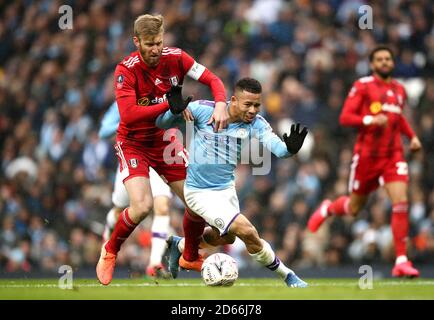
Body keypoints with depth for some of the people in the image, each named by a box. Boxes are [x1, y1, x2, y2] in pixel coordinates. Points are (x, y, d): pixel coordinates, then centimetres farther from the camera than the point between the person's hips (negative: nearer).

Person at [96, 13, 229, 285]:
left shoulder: (175, 58, -11)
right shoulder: (126, 70, -23)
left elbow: (212, 79, -11)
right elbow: (128, 114, -33)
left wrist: (220, 104, -31)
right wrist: (168, 104, -37)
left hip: (165, 140, 5)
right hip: (133, 143, -4)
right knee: (142, 206, -24)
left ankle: (191, 257, 27)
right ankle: (110, 252, 5)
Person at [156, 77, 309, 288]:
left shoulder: (256, 124, -10)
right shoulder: (203, 110, -19)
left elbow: (276, 146, -28)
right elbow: (161, 124, -11)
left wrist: (290, 148, -50)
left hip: (226, 188, 6)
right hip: (200, 192, -6)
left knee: (226, 237, 27)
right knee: (247, 232, -18)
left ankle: (178, 245, 52)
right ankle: (287, 276, 1)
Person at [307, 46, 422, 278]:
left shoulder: (399, 90, 12)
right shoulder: (362, 86, -5)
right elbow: (344, 117, -10)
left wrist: (412, 136, 15)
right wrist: (370, 120, -25)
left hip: (393, 154, 3)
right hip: (367, 155, -3)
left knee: (401, 202, -16)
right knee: (354, 208, 10)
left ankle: (401, 261, -12)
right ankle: (327, 208, 47)